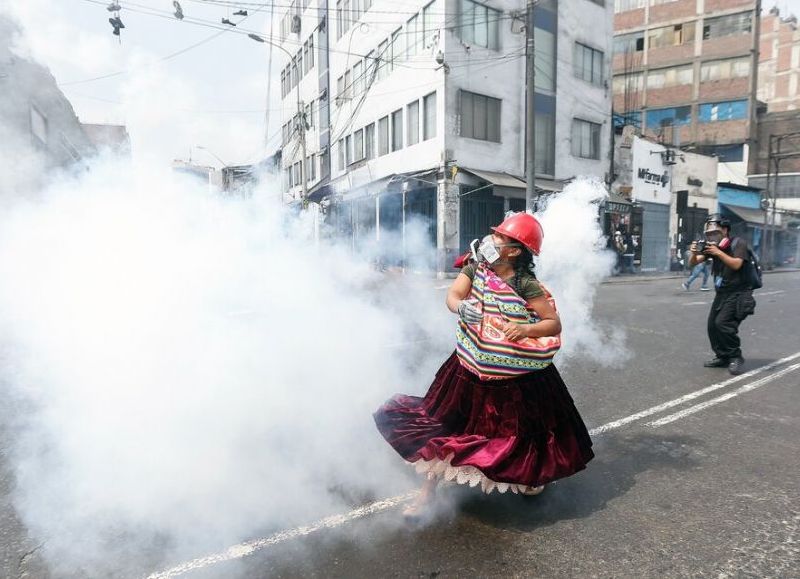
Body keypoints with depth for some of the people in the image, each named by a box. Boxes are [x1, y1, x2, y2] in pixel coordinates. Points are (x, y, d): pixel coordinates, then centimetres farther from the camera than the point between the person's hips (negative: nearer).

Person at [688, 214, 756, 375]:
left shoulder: (738, 243, -11)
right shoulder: (712, 246, 4)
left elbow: (736, 265, -24)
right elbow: (694, 263, -5)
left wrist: (718, 253, -32)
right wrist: (694, 253, -26)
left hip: (738, 293, -7)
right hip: (721, 293, 7)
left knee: (722, 323, -19)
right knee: (712, 324, 3)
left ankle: (736, 357, -4)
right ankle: (722, 356, 18)